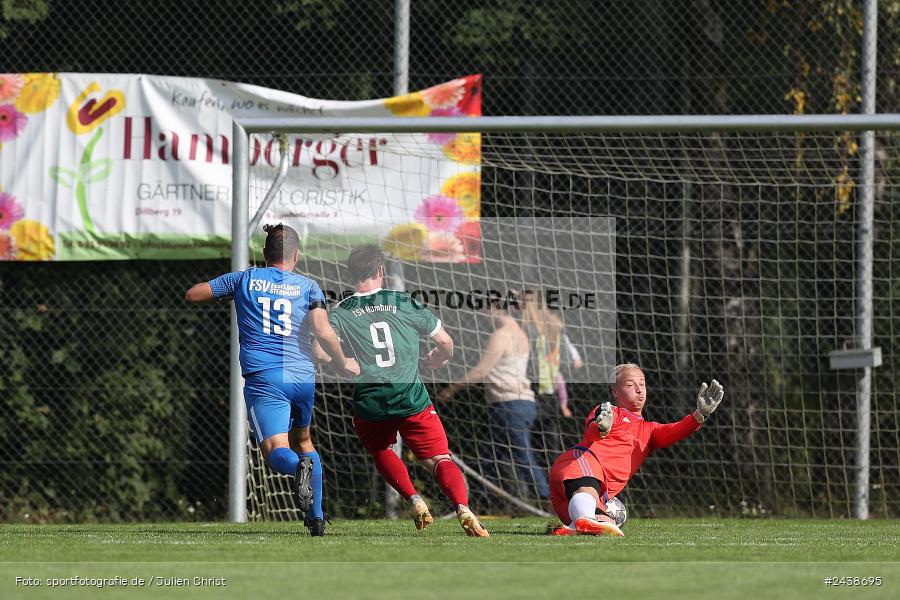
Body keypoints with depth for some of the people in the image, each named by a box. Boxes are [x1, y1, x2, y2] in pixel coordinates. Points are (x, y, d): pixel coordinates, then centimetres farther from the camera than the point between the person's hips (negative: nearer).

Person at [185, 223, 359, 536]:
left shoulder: (244, 280, 9)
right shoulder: (308, 286, 8)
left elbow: (192, 295, 15)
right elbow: (323, 331, -6)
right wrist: (344, 363, 10)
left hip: (263, 378, -3)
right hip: (303, 376, 3)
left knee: (276, 450, -12)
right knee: (302, 440, 24)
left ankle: (299, 467, -48)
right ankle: (316, 517, 17)